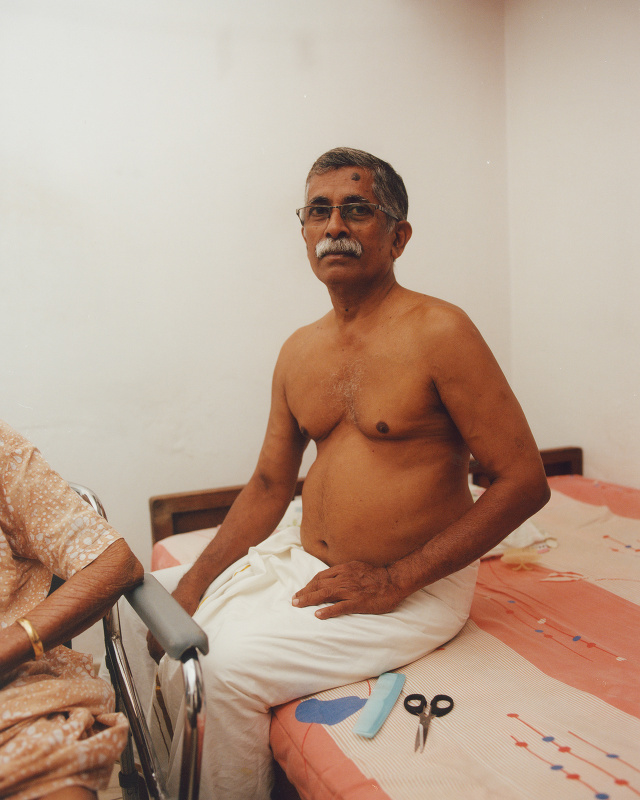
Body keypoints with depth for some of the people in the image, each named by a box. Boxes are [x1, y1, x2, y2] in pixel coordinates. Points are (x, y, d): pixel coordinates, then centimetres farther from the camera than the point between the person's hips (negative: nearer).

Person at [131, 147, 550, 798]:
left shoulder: (437, 331, -15)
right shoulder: (299, 351, 7)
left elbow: (524, 481, -16)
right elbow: (269, 484, 12)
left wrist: (395, 580, -19)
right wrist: (196, 578, 1)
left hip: (411, 593, -6)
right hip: (303, 562, 7)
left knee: (231, 666, -19)